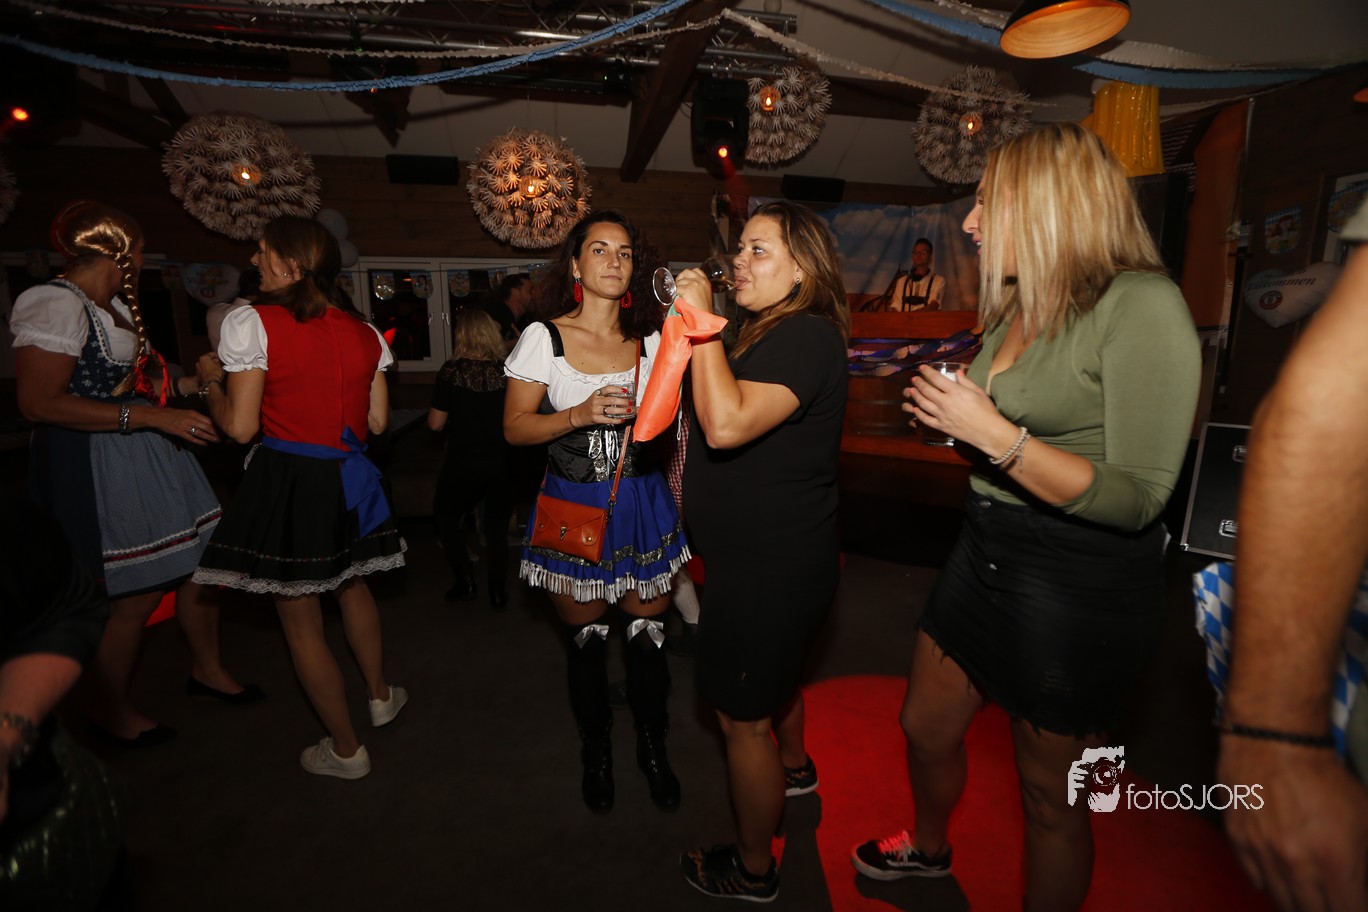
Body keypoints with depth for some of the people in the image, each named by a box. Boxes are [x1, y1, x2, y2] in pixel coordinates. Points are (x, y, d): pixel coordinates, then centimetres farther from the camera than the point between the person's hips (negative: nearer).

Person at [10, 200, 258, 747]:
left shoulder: (115, 305, 13)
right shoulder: (57, 305, -16)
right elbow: (38, 404, -23)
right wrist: (152, 417, -27)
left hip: (150, 455, 9)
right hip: (99, 469, -9)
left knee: (201, 563, 13)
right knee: (133, 594, 1)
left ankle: (206, 668, 33)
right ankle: (109, 711, 24)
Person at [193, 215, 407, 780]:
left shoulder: (252, 323, -12)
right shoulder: (365, 333, 3)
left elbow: (240, 426, -13)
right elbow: (377, 422, 6)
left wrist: (211, 380, 6)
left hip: (286, 480, -5)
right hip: (348, 478, 6)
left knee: (300, 622, 10)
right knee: (352, 586, 28)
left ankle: (345, 750, 23)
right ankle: (380, 696, 44)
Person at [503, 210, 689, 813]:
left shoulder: (651, 339, 4)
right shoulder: (544, 337, -4)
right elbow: (515, 427, -6)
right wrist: (580, 414, -19)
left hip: (642, 503, 2)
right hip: (574, 506, -2)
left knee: (647, 634, 8)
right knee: (585, 637, 12)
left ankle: (652, 746, 34)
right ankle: (595, 750, 37)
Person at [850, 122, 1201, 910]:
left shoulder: (1142, 305, -17)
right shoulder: (1020, 309, 8)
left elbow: (1139, 498, -22)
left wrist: (994, 433, -25)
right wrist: (952, 413, 5)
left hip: (1080, 585, -8)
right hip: (986, 553, 8)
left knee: (1050, 798, 13)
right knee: (927, 727, 24)